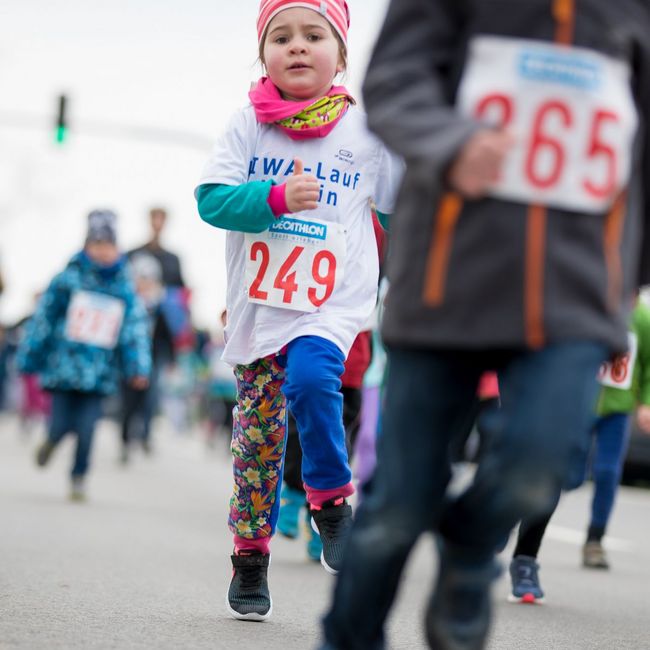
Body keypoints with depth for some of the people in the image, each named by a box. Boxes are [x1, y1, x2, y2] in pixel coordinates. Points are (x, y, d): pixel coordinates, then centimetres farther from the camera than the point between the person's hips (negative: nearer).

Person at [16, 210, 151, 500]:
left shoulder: (125, 289, 5)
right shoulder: (68, 279, -2)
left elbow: (136, 329, 3)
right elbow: (43, 318, 2)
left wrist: (139, 367, -6)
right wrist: (28, 358, 3)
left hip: (98, 374, 1)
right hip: (63, 366, -1)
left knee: (86, 430, -4)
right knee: (61, 426, -1)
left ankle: (79, 478, 15)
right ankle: (52, 439, 35)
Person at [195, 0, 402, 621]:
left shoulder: (365, 131, 2)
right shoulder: (247, 125, 0)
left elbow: (403, 207, 13)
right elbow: (211, 198, -8)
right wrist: (276, 198, -21)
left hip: (331, 302, -1)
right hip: (257, 306, 2)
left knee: (310, 377, -31)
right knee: (258, 433, 6)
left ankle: (329, 499, -8)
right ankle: (249, 555, 21)